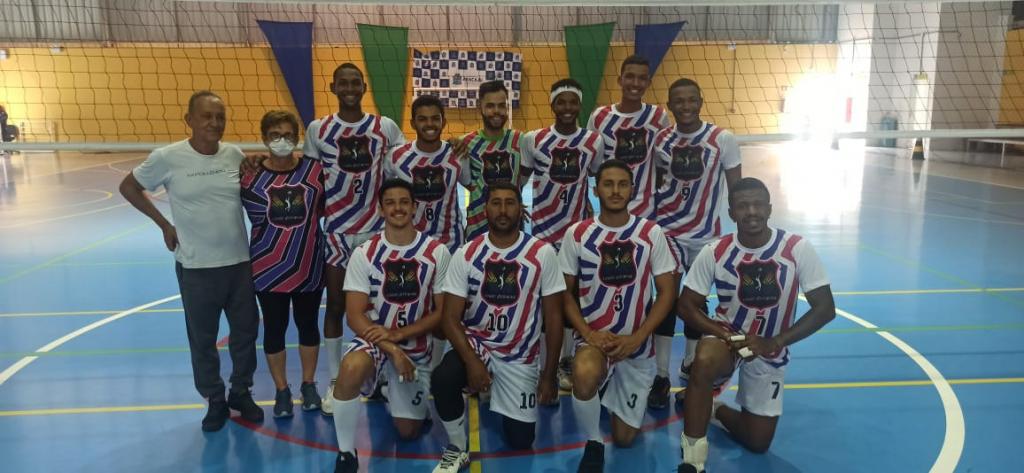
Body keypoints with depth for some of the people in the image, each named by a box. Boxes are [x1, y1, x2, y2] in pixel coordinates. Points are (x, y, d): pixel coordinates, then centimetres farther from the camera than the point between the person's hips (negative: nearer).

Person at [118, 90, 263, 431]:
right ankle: (215, 400, 30)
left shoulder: (235, 155, -2)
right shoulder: (167, 158, -10)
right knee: (202, 339, 11)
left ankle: (241, 392, 34)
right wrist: (164, 224, 1)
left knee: (246, 332, 13)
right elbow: (129, 187, 5)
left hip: (240, 262, 3)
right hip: (196, 267, -2)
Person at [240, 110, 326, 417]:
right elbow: (258, 220, -1)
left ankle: (309, 385, 32)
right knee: (274, 329, 10)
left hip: (309, 266, 1)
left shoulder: (315, 170, -5)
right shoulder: (251, 177, -7)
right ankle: (282, 391, 27)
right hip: (269, 269, -1)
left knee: (308, 325, 14)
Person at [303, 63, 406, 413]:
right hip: (335, 230, 0)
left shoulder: (385, 127, 1)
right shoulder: (317, 129, 1)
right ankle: (335, 381, 19)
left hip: (376, 228, 1)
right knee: (335, 305, 6)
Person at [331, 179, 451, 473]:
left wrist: (398, 334, -19)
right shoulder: (364, 254, -9)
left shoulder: (437, 252, -8)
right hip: (375, 341, -1)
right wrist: (392, 351, -24)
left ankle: (395, 398, 44)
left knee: (408, 431, 8)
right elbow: (355, 316, -12)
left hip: (417, 348, 2)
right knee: (352, 367, -38)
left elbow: (442, 312, -7)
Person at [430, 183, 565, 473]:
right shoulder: (466, 254, -8)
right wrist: (472, 362, -24)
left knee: (520, 442, 5)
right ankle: (457, 449, -5)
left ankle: (498, 394, 37)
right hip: (476, 344, 0)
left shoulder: (542, 254, -9)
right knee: (442, 379, -33)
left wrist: (549, 375, -5)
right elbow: (450, 317, -9)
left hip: (521, 357, 1)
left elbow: (553, 317, -4)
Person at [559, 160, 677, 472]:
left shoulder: (651, 233, -3)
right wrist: (587, 333, -15)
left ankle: (616, 392, 43)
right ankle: (593, 445, -8)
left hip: (637, 345, 2)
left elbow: (667, 291, -1)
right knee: (584, 375, -38)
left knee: (625, 438, 9)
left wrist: (636, 338, -13)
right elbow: (566, 292, 1)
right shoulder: (577, 234, -3)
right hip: (593, 338, -1)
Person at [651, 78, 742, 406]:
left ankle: (690, 364, 32)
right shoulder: (660, 140, -2)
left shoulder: (723, 139, -8)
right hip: (668, 230, 1)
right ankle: (662, 375, 7)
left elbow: (736, 187, -2)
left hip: (706, 232, 0)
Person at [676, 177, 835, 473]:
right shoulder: (715, 252, -15)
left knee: (758, 442, 3)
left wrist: (774, 342, -24)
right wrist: (723, 334, -26)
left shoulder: (797, 249, -17)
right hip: (726, 337, -1)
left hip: (770, 350, 2)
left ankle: (717, 411, 36)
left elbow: (825, 309, -14)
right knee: (703, 364, -38)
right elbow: (686, 305, -9)